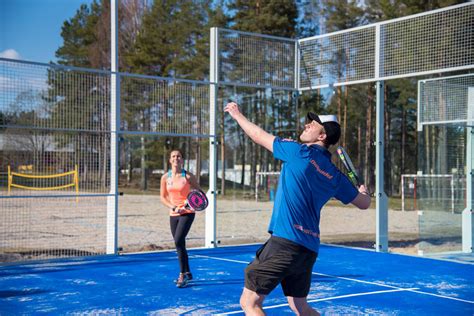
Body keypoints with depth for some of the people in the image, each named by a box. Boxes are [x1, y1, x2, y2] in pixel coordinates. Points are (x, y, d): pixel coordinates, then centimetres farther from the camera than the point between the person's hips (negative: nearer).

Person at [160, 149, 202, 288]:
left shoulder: (188, 176, -7)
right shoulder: (165, 177, 1)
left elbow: (199, 192, 2)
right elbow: (163, 197, 6)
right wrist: (172, 207, -11)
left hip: (187, 213, -4)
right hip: (173, 214, 5)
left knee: (178, 241, -18)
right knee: (179, 245, 11)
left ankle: (182, 275, -9)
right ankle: (187, 273, 26)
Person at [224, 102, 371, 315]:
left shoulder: (300, 152, -5)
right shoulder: (334, 175, 12)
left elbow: (259, 136, 5)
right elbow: (364, 203, 22)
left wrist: (237, 115, 22)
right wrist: (363, 191, 46)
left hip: (285, 240, -8)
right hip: (309, 248, 8)